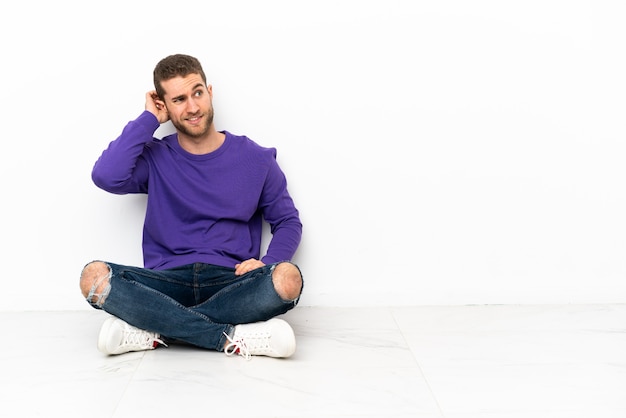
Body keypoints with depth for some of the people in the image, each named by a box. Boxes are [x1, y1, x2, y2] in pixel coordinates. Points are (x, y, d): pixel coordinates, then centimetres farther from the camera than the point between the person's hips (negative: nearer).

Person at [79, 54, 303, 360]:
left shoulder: (255, 159, 8)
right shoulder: (155, 158, 6)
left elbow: (288, 222, 13)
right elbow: (107, 176, -14)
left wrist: (266, 263, -8)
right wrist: (148, 119, -2)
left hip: (231, 283, 0)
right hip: (168, 282, 0)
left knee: (287, 278, -33)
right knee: (93, 276, -28)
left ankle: (155, 330, -23)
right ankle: (232, 338, -28)